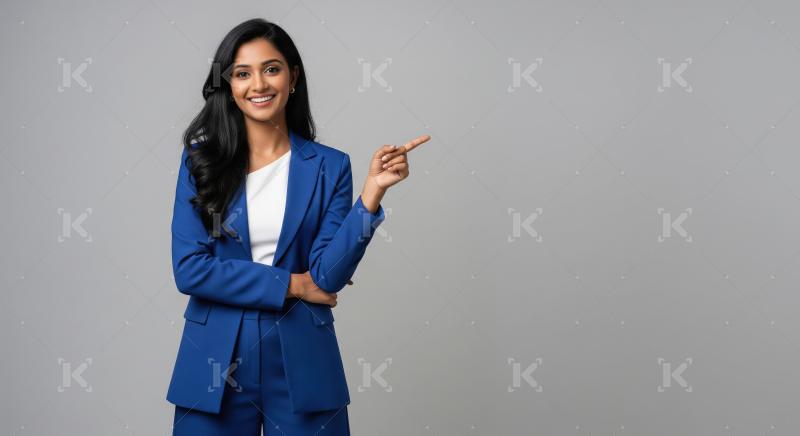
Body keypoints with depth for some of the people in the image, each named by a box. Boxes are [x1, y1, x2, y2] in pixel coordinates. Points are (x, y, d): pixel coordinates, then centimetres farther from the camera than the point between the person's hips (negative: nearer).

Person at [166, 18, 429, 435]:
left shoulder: (329, 165, 0)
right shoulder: (200, 160, 0)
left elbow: (329, 276, -8)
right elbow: (189, 268, -7)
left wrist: (373, 190, -18)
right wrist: (291, 285, -9)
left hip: (301, 363, 0)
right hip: (215, 361, 0)